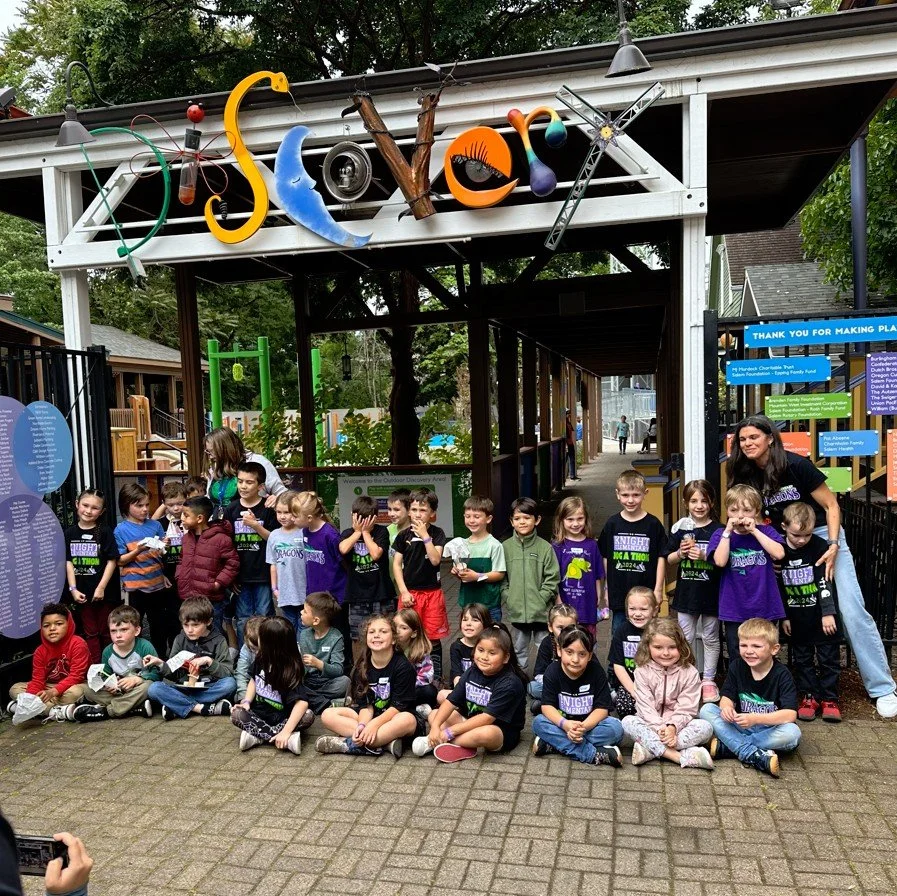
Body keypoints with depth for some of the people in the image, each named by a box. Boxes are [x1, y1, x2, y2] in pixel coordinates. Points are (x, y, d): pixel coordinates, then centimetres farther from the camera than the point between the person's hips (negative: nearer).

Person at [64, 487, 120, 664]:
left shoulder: (105, 532, -7)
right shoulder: (70, 533, 2)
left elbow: (112, 561, -9)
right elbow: (68, 562, 4)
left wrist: (101, 587, -13)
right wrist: (73, 589, -4)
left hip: (105, 591, -3)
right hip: (83, 592, 3)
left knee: (106, 633, 9)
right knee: (90, 633, 12)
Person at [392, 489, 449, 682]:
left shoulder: (437, 534, -3)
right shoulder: (404, 535, 1)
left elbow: (435, 559, -16)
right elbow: (396, 564, 2)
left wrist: (425, 535, -17)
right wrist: (404, 591, -4)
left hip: (432, 592, -1)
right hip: (409, 592, 1)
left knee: (433, 638, 4)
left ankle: (436, 677, 17)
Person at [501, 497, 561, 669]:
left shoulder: (545, 547, -6)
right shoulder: (506, 547, 0)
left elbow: (552, 579, -5)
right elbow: (501, 578, 3)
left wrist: (541, 599, -12)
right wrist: (508, 597, -7)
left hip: (541, 611, -2)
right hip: (517, 610, 2)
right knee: (519, 648, 17)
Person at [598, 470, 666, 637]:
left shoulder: (653, 524, -4)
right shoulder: (612, 524, 1)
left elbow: (661, 558, -1)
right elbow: (605, 558, 7)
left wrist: (658, 589, -4)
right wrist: (608, 590, 7)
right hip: (618, 593, 2)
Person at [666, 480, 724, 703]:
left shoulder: (717, 530, -6)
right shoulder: (680, 528, 0)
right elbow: (669, 560, 5)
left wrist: (704, 556, -22)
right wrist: (681, 553, -14)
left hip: (711, 592, -2)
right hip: (686, 591, 2)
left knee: (710, 637, 12)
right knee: (686, 638, 10)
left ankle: (708, 680, 24)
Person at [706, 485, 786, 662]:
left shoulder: (765, 531, 2)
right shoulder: (721, 534, 0)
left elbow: (779, 554, -16)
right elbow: (720, 561, -16)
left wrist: (754, 530, -14)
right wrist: (728, 531, -15)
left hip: (764, 608, 0)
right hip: (734, 609, 0)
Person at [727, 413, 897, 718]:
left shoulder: (796, 465, -17)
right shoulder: (746, 476, -2)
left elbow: (831, 504, -11)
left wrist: (833, 546, -19)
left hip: (823, 535, -5)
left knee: (851, 611, -8)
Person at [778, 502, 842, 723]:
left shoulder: (819, 547, -12)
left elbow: (826, 582, -13)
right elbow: (777, 587, 1)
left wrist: (828, 613, -17)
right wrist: (783, 617, 3)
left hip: (822, 615, -2)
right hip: (797, 617, 2)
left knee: (829, 658, 5)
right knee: (801, 659, 10)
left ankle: (829, 699, 16)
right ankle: (809, 697, 21)